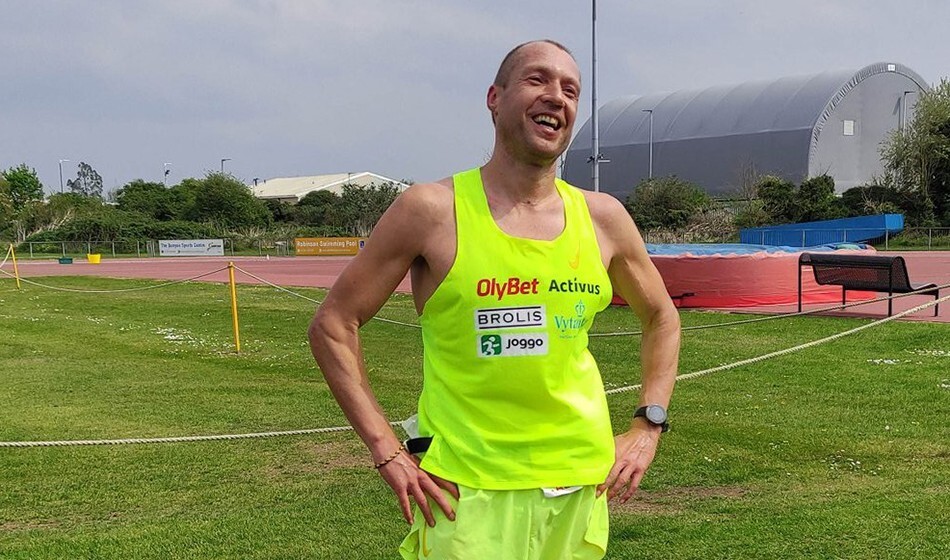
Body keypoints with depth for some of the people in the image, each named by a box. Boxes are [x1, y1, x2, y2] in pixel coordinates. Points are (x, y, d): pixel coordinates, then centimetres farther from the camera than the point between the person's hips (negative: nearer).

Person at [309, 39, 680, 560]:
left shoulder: (602, 217, 3)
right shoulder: (432, 210, -9)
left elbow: (662, 318, 18)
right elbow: (333, 324, -5)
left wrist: (648, 426, 8)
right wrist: (385, 449, -10)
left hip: (582, 485, 4)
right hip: (467, 491, -4)